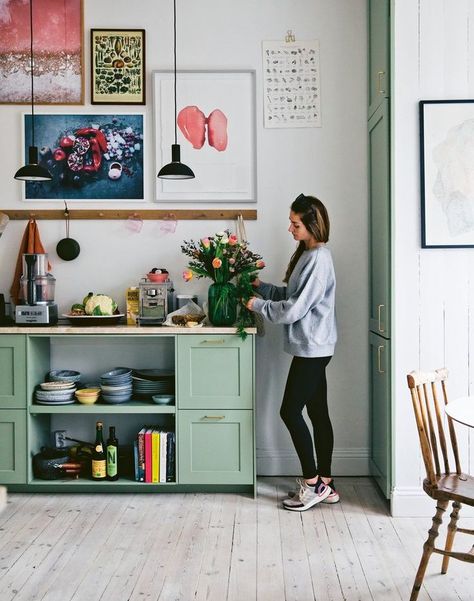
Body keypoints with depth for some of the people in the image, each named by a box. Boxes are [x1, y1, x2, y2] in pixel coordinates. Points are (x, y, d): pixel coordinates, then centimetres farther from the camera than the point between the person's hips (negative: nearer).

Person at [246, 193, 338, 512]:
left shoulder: (319, 259, -17)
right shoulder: (308, 255, 14)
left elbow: (296, 308, -20)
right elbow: (291, 295, 19)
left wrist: (258, 305, -10)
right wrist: (262, 286, 9)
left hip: (312, 348, -10)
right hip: (312, 348, 10)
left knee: (291, 411, -4)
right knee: (318, 413, 11)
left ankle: (313, 483, 6)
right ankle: (324, 483, 20)